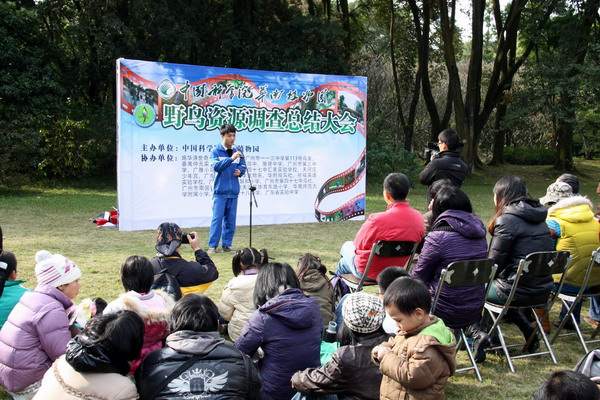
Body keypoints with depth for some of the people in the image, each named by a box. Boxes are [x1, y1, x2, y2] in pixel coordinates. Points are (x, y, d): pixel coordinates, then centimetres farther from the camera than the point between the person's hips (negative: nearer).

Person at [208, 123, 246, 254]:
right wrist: (231, 158, -28)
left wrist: (240, 171, -11)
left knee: (230, 220, 7)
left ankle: (227, 245, 15)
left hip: (233, 191, 4)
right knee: (217, 218, -6)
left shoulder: (237, 151, 8)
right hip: (220, 191, -4)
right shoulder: (216, 151, -3)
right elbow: (216, 166, -18)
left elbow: (243, 167, 12)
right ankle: (212, 245, 1)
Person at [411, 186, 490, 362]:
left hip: (447, 312, -6)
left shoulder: (438, 236, -18)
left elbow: (418, 277, -8)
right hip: (476, 310, 6)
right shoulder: (479, 233, 2)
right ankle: (474, 331, 12)